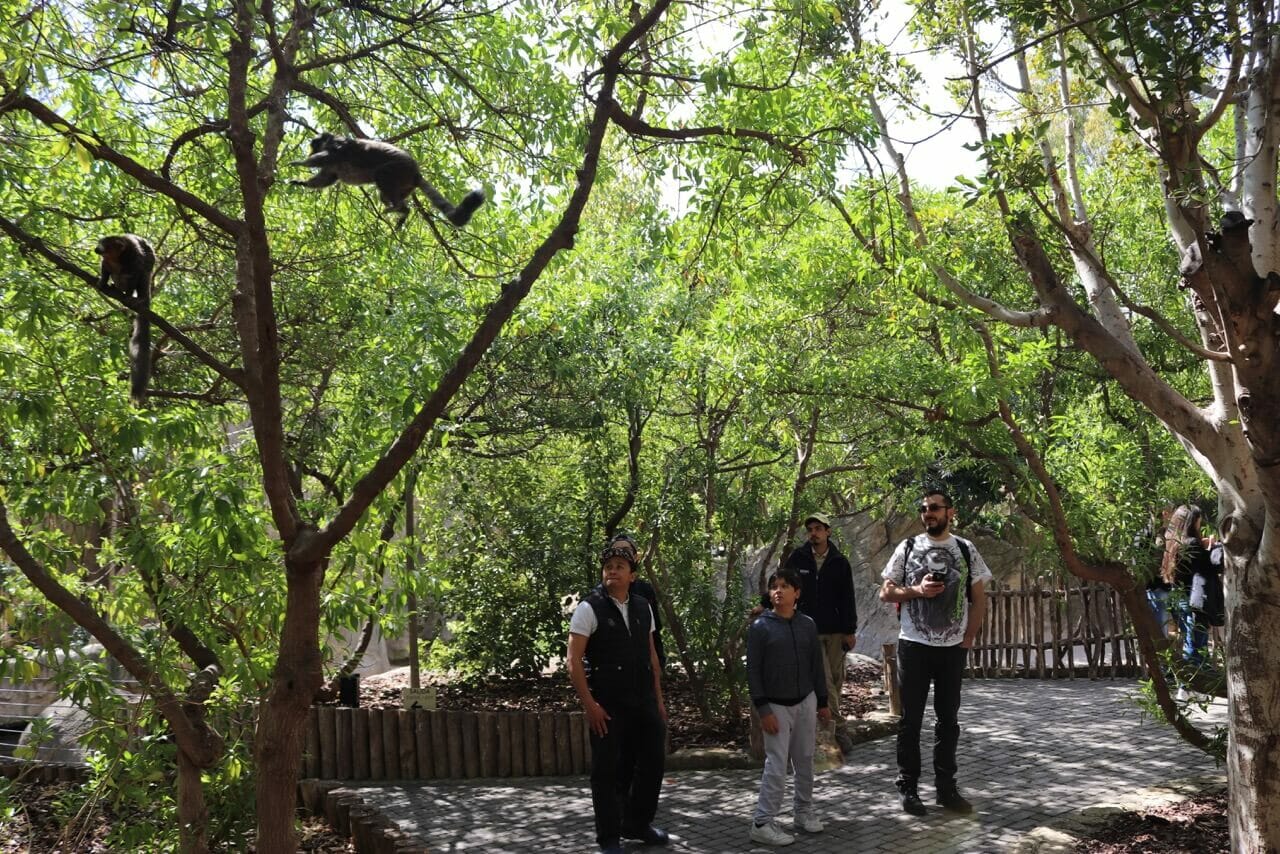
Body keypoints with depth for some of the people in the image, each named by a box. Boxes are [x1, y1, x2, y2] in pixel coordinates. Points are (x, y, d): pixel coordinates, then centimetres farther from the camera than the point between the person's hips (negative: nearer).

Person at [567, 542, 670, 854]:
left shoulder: (643, 607, 9)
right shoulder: (589, 608, -9)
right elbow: (574, 661, -12)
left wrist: (658, 699, 13)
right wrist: (589, 704, -17)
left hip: (643, 701, 6)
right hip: (608, 704, -6)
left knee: (653, 759, 13)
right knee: (606, 769, 4)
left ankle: (637, 823, 34)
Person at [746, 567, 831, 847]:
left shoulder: (808, 624, 1)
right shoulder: (760, 626, -11)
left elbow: (816, 665, 9)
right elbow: (753, 671, -11)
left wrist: (822, 702, 10)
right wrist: (763, 709, -14)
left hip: (806, 702, 4)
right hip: (776, 705, -4)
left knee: (805, 760, 13)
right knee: (776, 764, -6)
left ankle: (804, 811, 30)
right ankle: (762, 824, 1)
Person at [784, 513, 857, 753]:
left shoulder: (840, 562, 2)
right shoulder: (797, 559, 0)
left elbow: (847, 599, 3)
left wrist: (850, 630, 1)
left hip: (835, 630, 2)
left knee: (836, 679, 8)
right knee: (824, 680, -9)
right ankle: (840, 727, -4)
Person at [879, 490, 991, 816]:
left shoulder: (966, 550, 4)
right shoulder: (907, 548, 1)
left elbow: (979, 599, 7)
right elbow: (885, 593, 2)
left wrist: (968, 639, 0)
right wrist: (917, 590, -15)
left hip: (953, 647, 2)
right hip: (913, 645, -1)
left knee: (949, 719, 9)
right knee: (910, 719, 3)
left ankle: (946, 787, 19)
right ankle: (907, 787, 11)